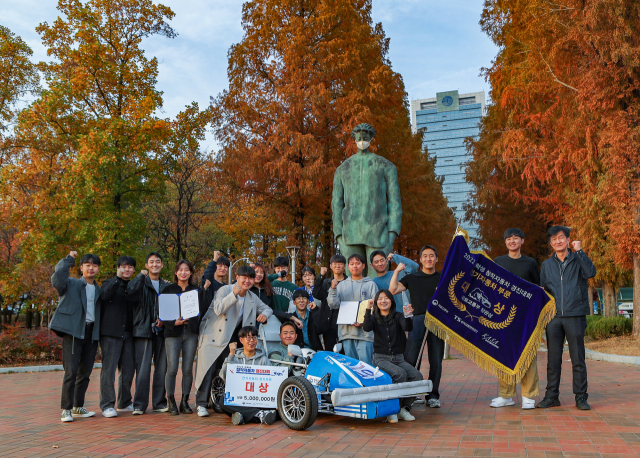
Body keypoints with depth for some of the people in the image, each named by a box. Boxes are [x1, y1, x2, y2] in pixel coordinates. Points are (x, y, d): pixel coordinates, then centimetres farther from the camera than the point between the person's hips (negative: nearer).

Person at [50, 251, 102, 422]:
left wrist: (99, 334, 5)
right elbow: (57, 279, -19)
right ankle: (66, 409, -1)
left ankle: (78, 406, 23)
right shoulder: (71, 284, 2)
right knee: (71, 371, -9)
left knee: (85, 372, 10)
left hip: (91, 333, 5)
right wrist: (69, 259, -9)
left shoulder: (99, 290, 17)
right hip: (73, 332, -5)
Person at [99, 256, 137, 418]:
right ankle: (107, 405, 1)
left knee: (129, 369, 8)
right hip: (111, 332, -5)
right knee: (109, 368, -5)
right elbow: (105, 295, -18)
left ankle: (124, 403, 22)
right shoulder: (110, 283, 6)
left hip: (128, 333, 5)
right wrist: (117, 278, -20)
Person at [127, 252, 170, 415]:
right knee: (142, 369, -6)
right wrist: (141, 275, -12)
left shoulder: (167, 286, 15)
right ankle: (139, 404, 3)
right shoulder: (141, 283, 5)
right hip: (143, 330, -3)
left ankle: (159, 403, 15)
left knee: (162, 368, 5)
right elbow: (131, 292, -18)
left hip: (161, 331, 3)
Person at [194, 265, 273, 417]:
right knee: (208, 369, -9)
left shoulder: (253, 298, 9)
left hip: (231, 339, 6)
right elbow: (219, 309, -24)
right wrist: (234, 294, -36)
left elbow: (267, 308, 18)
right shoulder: (225, 290, -11)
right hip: (213, 336, -5)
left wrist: (264, 314, -7)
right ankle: (201, 404, -1)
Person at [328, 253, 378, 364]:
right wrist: (333, 289, -11)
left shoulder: (370, 284, 6)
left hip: (365, 332, -3)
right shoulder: (342, 284, 15)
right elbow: (333, 304, 5)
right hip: (347, 332, 3)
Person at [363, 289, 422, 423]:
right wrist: (368, 310, -28)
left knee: (417, 376, -21)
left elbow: (408, 328, -13)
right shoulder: (374, 318, 6)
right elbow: (366, 328, -16)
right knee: (400, 374, -30)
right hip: (381, 358, -3)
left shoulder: (398, 316, 7)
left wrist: (407, 317, -33)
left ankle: (404, 408, -9)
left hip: (398, 358, 3)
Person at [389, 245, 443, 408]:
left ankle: (433, 395, 13)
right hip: (418, 320, -1)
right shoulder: (412, 278, 13)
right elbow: (392, 290, 2)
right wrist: (397, 271, 0)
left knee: (436, 360, 2)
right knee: (410, 360, -6)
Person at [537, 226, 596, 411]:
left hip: (575, 316, -3)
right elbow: (542, 290, 21)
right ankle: (551, 396, 13)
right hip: (553, 317, 3)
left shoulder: (578, 260, 6)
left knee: (578, 359, 1)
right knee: (553, 359, 5)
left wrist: (579, 251, -13)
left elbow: (591, 272, -16)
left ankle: (581, 397, 10)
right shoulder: (546, 265, 15)